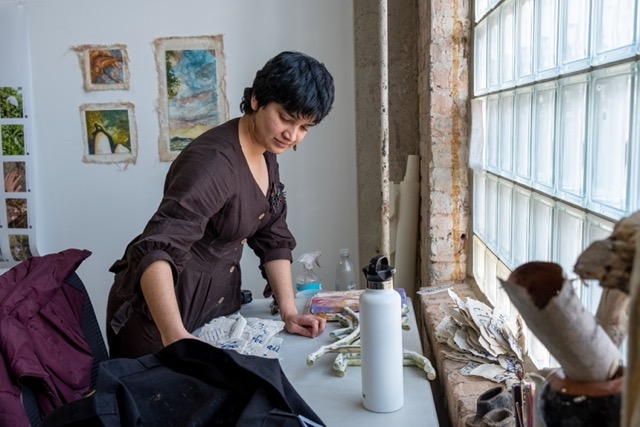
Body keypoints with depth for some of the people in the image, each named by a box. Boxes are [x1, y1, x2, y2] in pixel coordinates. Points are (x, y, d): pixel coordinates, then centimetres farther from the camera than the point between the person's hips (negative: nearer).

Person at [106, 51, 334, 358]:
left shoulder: (266, 155, -1)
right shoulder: (214, 161, -28)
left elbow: (273, 238, 3)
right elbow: (157, 249, -38)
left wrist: (288, 311, -5)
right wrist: (175, 335, -51)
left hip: (219, 301, 8)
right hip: (161, 309, -8)